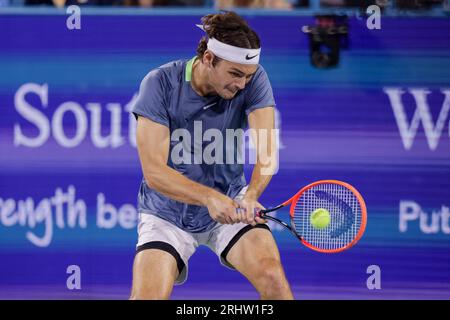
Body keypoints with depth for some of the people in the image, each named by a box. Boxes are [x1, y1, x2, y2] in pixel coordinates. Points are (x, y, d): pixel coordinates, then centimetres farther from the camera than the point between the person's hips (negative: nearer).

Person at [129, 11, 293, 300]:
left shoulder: (253, 79, -12)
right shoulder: (161, 84, -17)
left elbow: (267, 151, -23)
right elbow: (154, 172, -22)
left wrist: (251, 194, -44)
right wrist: (210, 197, -37)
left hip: (231, 205, 2)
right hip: (167, 213, -1)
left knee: (272, 276, -23)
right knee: (148, 296, -22)